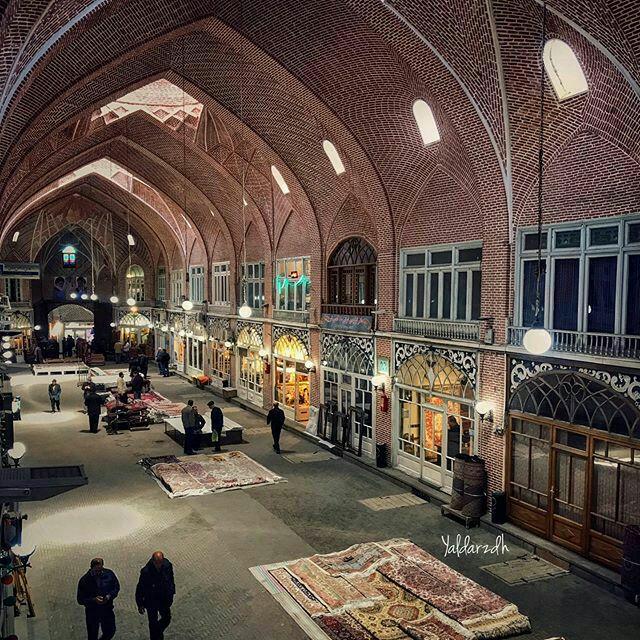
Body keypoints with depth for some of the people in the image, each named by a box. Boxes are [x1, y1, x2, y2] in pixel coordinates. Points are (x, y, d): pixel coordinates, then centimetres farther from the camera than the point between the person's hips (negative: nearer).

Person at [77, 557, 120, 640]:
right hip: (92, 612, -2)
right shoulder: (84, 580, -16)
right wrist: (94, 600, -27)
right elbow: (80, 599, -12)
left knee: (110, 632, 15)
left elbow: (116, 587, 3)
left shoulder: (109, 574, -10)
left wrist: (110, 596, -16)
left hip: (107, 610, 2)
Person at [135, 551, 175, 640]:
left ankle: (159, 632, 46)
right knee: (153, 623, 11)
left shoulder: (167, 566, -18)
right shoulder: (146, 571, -28)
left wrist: (171, 594, 9)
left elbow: (171, 581, 1)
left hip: (164, 599, 4)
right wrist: (140, 605, -10)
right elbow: (140, 588, -15)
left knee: (167, 619, 17)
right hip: (151, 601, -4)